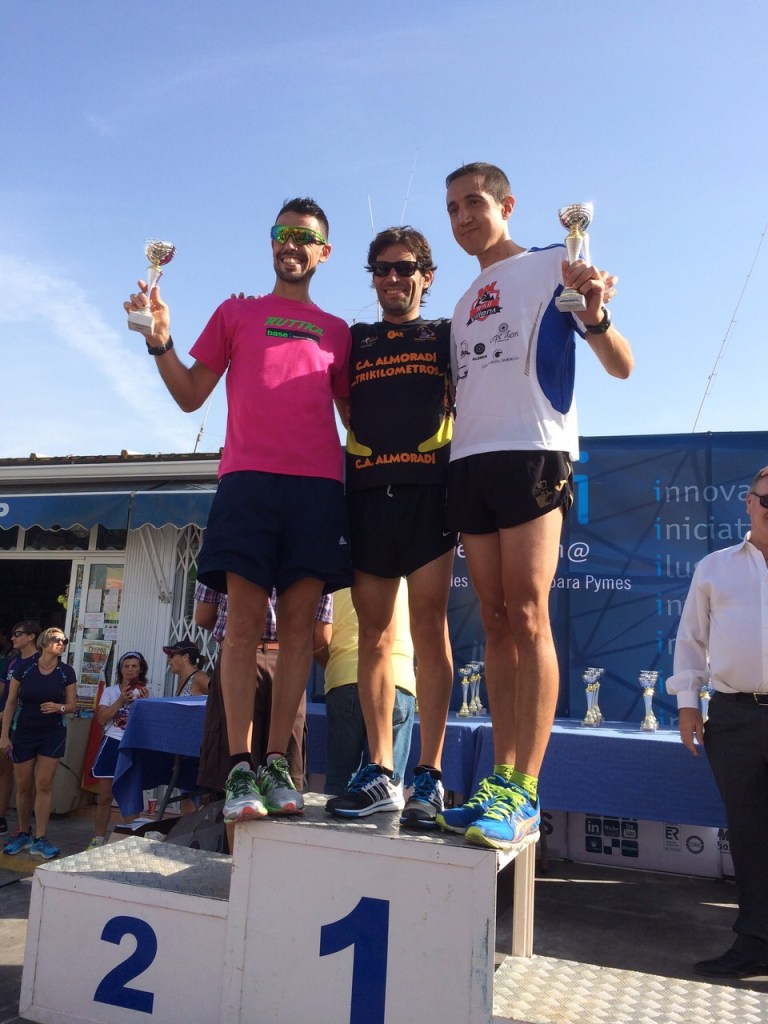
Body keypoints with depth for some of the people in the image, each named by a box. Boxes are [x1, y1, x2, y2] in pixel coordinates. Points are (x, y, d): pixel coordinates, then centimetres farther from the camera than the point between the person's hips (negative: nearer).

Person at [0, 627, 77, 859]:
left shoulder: (67, 672, -5)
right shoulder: (23, 667, -8)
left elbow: (72, 705, 2)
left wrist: (59, 707, -20)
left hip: (53, 735, 0)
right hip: (23, 733, 0)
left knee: (44, 785, -3)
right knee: (23, 786, 7)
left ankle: (40, 840, 3)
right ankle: (23, 834, 25)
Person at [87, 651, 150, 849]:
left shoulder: (145, 692, 6)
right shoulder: (110, 691, 8)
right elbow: (102, 718, -4)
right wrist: (121, 700, -12)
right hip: (112, 744, 1)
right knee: (105, 797, 4)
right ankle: (98, 838, 17)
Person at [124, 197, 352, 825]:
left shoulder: (337, 332, 22)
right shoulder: (236, 313, 19)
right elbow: (191, 396, 14)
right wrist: (162, 343, -2)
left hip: (319, 484, 2)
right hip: (248, 478, -1)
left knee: (300, 623, -4)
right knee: (245, 619, -9)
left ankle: (277, 763, 3)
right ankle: (240, 768, -4)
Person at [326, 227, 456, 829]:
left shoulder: (446, 335, 16)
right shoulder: (354, 341, 22)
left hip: (429, 491, -3)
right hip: (367, 493, 3)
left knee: (428, 628, -7)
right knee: (375, 634, 1)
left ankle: (429, 778, -2)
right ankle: (381, 774, 7)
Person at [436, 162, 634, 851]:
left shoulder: (551, 267, 8)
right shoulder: (464, 305, 26)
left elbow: (622, 366, 0)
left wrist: (594, 317, -20)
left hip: (534, 451, -6)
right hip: (468, 460, 6)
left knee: (526, 616, -13)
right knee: (496, 623, 3)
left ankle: (523, 795, -10)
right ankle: (502, 779, 6)